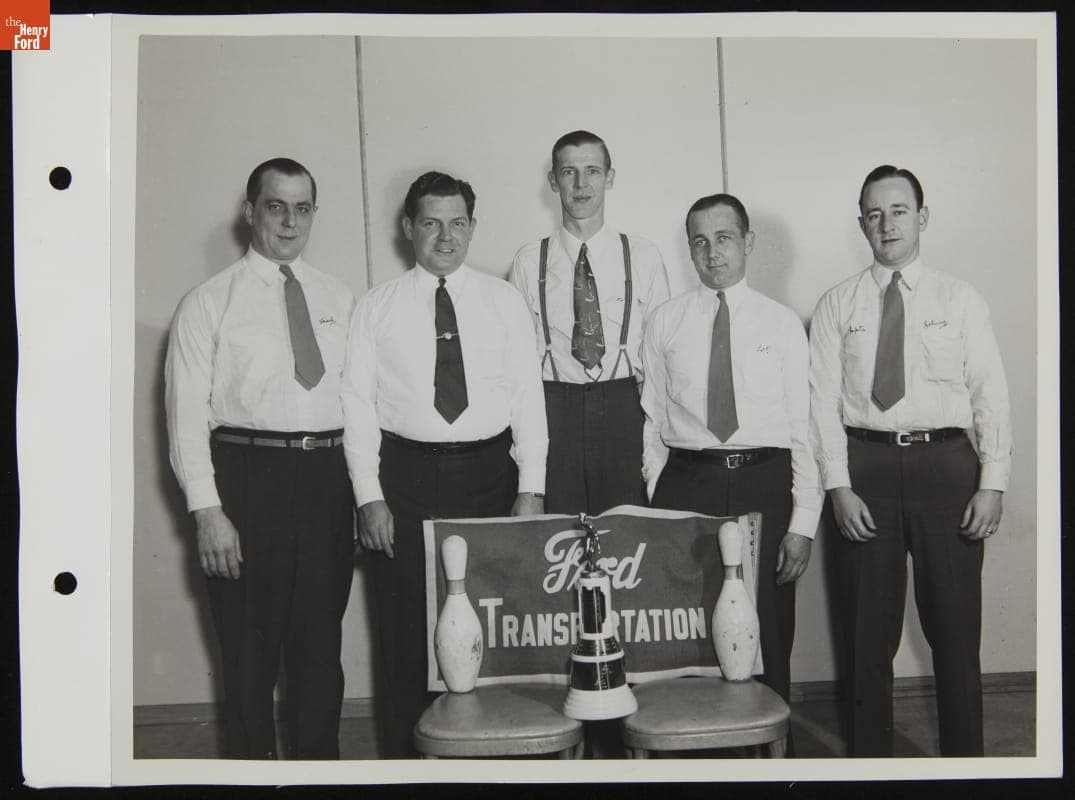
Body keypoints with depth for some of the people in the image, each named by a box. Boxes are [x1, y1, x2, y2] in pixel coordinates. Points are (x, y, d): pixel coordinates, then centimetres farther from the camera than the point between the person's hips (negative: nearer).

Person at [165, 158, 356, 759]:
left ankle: (320, 764, 30)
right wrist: (208, 510, -12)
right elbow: (188, 412, -5)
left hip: (328, 477, 4)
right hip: (247, 475, -3)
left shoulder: (340, 300, 12)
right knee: (250, 647, 6)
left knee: (322, 642, 14)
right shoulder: (209, 303, 0)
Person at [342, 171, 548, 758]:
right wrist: (369, 497, -6)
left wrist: (530, 488, -3)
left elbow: (528, 395, 5)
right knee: (406, 633, 4)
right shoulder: (376, 308, 6)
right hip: (406, 474, -1)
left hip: (488, 472, 1)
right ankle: (405, 755, 18)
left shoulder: (502, 300, 9)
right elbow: (357, 405, 2)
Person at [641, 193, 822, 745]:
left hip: (764, 482, 0)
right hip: (686, 482, 1)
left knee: (767, 636, 5)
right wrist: (657, 501, 1)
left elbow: (803, 425, 2)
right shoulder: (665, 323, 9)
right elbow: (652, 421, 8)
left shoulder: (783, 323, 6)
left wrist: (803, 522, -4)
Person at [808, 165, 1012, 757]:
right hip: (866, 467, 0)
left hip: (946, 464, 0)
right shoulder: (836, 306, 6)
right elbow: (823, 400, 1)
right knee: (868, 630, 8)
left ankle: (964, 758, 21)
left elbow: (991, 395, 2)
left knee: (955, 626, 6)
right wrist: (839, 487, -8)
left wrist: (992, 484, -7)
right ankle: (868, 757, 21)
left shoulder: (961, 301, 6)